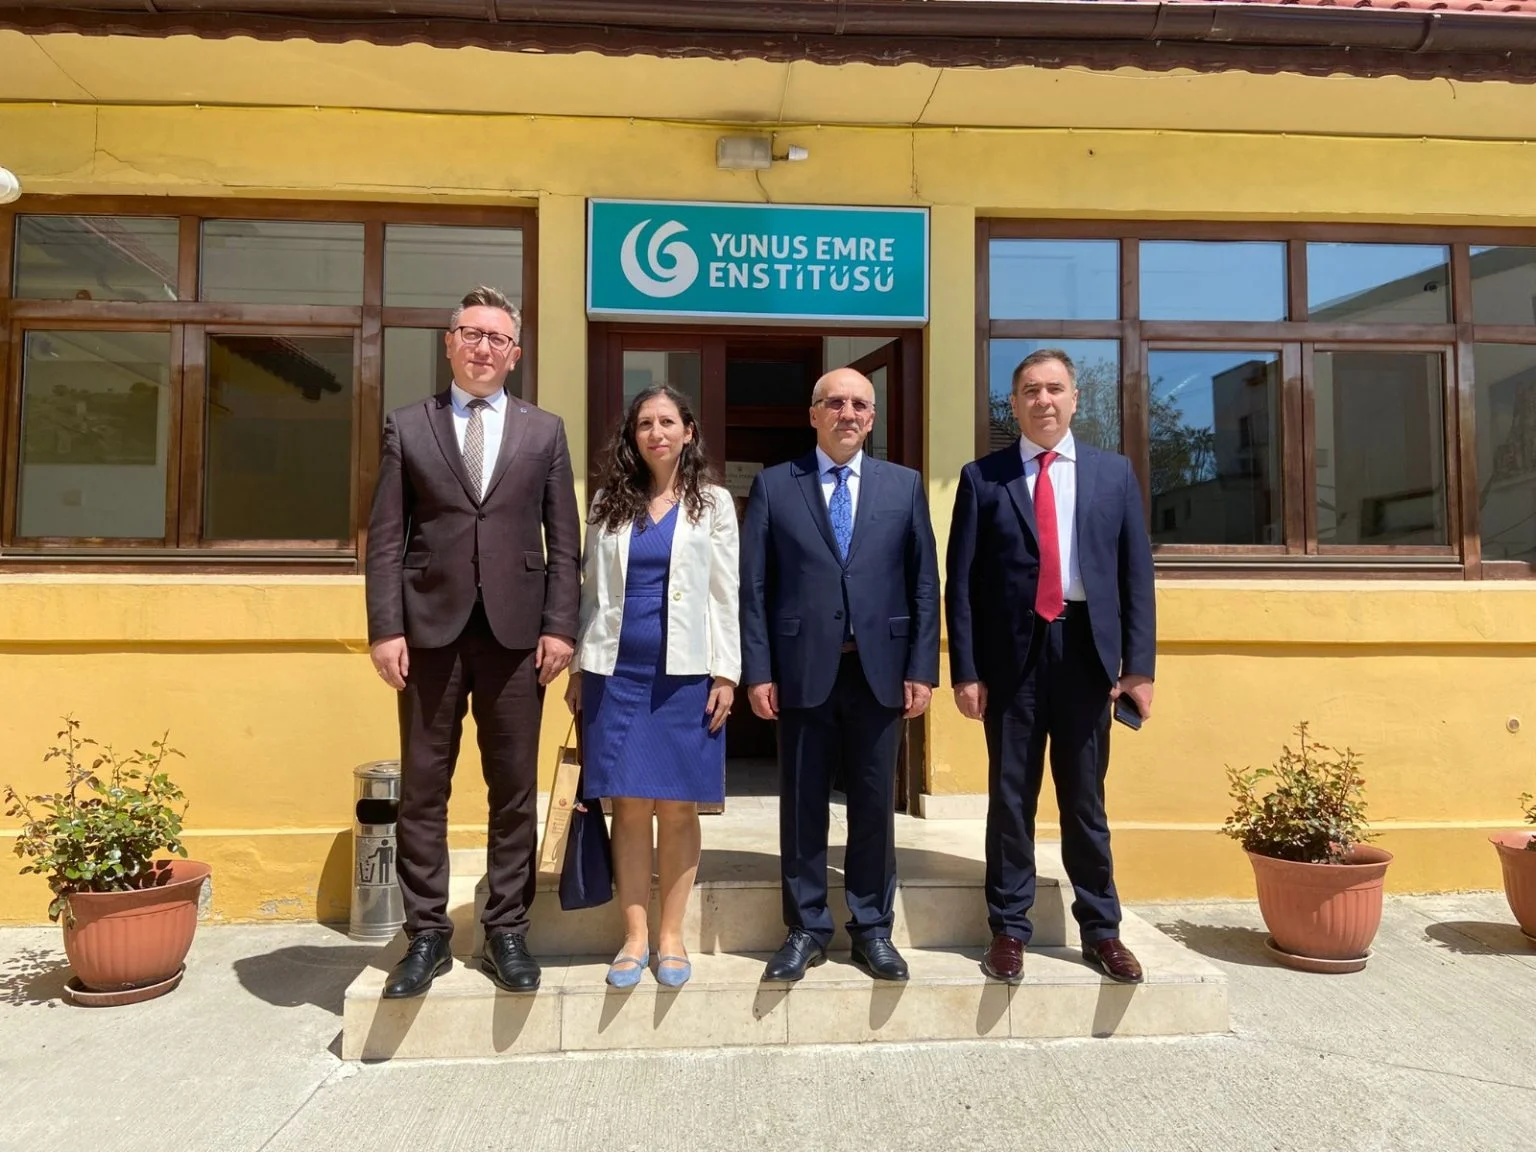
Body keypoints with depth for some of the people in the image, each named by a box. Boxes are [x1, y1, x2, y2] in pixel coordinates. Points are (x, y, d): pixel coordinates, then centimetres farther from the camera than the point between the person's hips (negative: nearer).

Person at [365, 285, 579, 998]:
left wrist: (559, 625, -3)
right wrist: (385, 627, -5)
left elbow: (563, 539, 6)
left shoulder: (545, 431, 10)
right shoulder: (407, 427, 8)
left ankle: (507, 932, 18)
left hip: (515, 631, 0)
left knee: (514, 790, 6)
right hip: (431, 628, 0)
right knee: (422, 789, 6)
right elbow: (385, 537, 3)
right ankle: (427, 935, 19)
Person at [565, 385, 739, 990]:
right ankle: (635, 935, 14)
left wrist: (726, 673, -4)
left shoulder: (712, 502, 5)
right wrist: (578, 667, 6)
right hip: (617, 669, 1)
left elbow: (725, 593, 2)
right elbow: (592, 590, 10)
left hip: (686, 671, -1)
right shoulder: (608, 504, 10)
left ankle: (671, 934, 16)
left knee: (678, 806, 3)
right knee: (630, 804, 3)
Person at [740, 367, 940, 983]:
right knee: (802, 803, 8)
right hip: (803, 670, -1)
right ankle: (806, 928, 23)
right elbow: (754, 586, 1)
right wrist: (758, 671, -5)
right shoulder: (773, 485, 4)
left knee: (874, 803, 9)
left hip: (879, 670, 1)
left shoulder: (904, 485, 8)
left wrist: (922, 669, -1)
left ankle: (872, 928, 24)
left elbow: (924, 583, 5)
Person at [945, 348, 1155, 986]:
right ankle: (1009, 930, 20)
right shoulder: (982, 477, 3)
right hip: (1012, 653, -1)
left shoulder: (1114, 473, 8)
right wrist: (965, 670, -5)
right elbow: (960, 581, 0)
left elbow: (1136, 573, 6)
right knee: (1010, 797, 7)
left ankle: (1101, 929, 25)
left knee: (1086, 798, 11)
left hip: (1085, 650, 1)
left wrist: (1139, 665, -1)